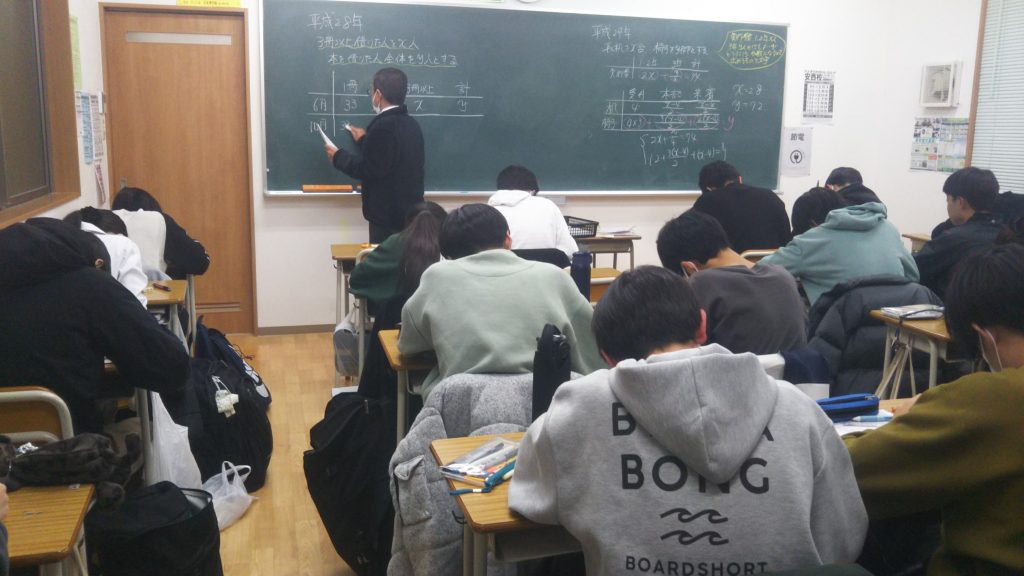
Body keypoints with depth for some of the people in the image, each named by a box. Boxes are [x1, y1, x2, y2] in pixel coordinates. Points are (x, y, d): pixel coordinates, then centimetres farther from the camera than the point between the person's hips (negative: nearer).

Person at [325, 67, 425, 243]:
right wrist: (364, 141, 29)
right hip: (410, 211, 9)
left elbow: (370, 169, -18)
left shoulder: (383, 125, -18)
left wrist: (338, 156, -3)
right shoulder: (411, 124, 9)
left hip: (388, 214, -9)